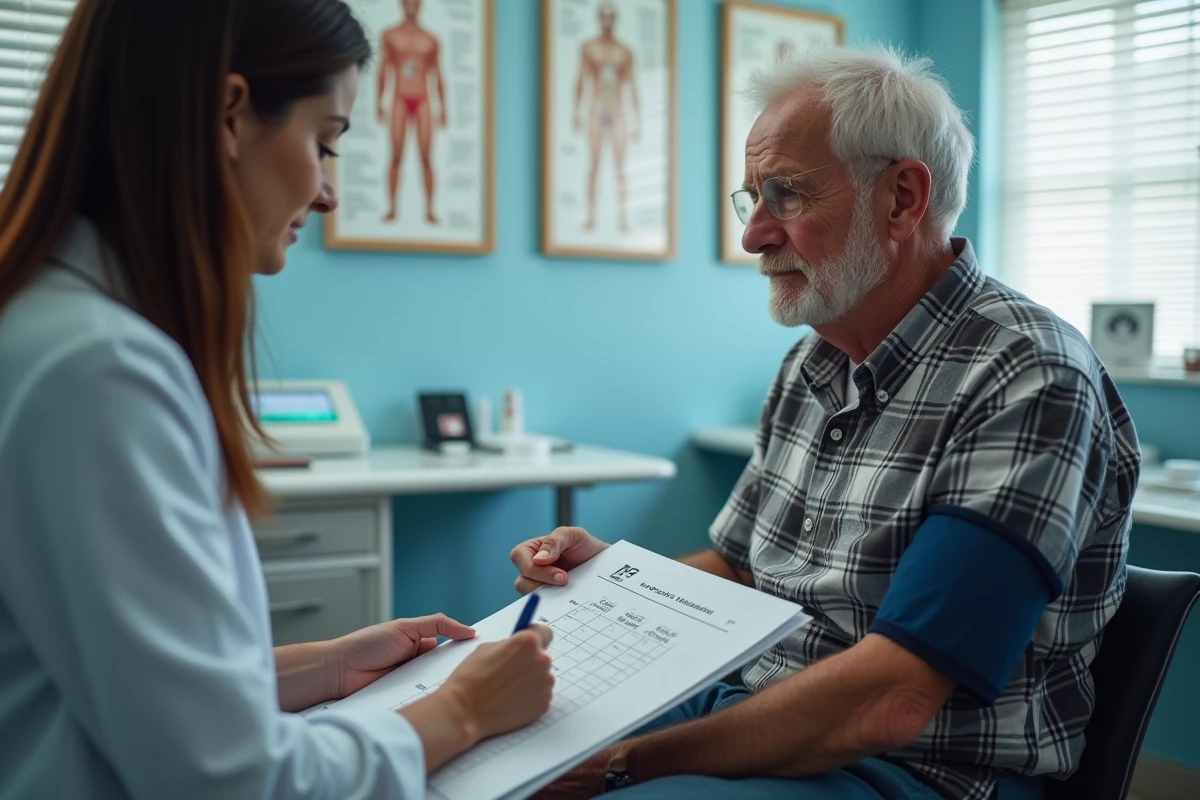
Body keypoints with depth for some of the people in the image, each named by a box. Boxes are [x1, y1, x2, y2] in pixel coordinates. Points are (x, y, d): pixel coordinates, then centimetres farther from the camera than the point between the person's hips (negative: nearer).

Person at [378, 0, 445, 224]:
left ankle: (429, 210, -2)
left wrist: (443, 109, 8)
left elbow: (438, 77, 12)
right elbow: (384, 71, 9)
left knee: (426, 158, -5)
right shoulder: (390, 35, 9)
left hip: (422, 102, 0)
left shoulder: (431, 40, 10)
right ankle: (392, 208, -1)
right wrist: (379, 101, 3)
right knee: (396, 156, -5)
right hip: (400, 101, 0)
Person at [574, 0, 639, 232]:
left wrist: (635, 119, 5)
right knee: (594, 163, -6)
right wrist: (578, 111, -1)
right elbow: (581, 80, 6)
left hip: (618, 112, 1)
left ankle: (621, 217, -7)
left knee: (619, 166, -5)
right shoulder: (588, 48, 8)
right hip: (596, 111, -1)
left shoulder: (625, 53, 10)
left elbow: (631, 86, 9)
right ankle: (591, 216, -5)